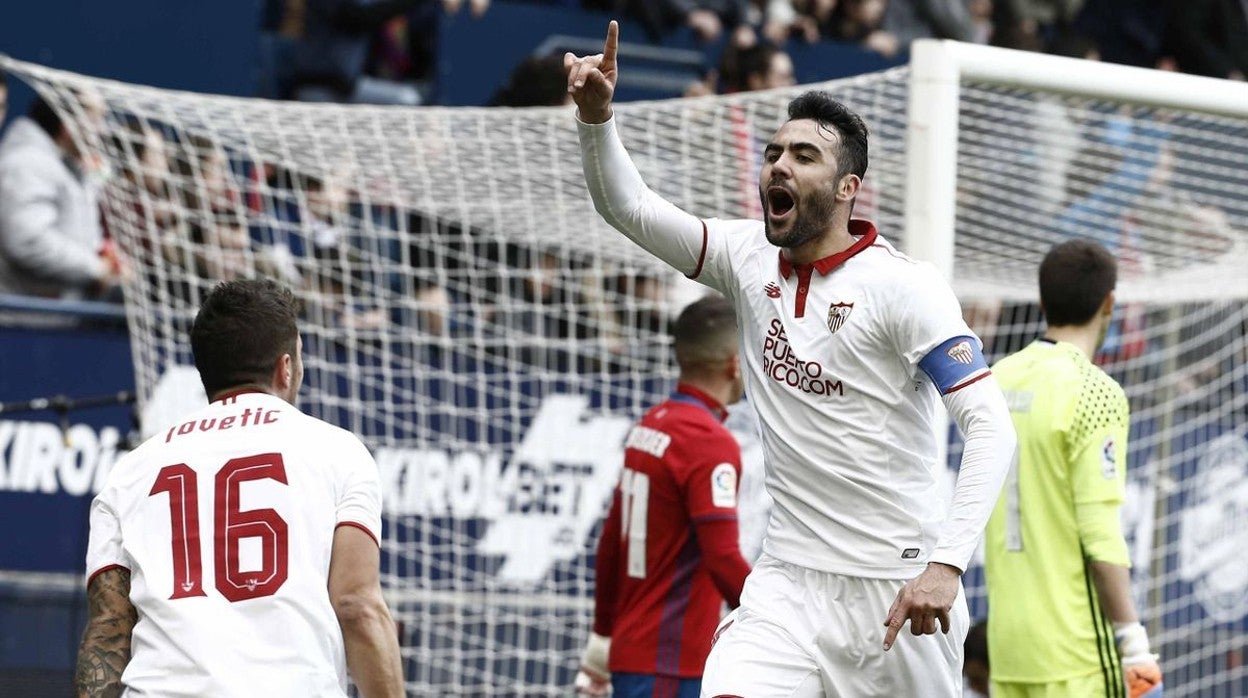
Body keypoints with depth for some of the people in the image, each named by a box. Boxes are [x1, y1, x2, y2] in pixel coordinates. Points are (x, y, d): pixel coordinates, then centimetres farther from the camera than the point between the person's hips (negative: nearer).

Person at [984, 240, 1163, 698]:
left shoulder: (998, 381, 9)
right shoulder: (1095, 394, -12)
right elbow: (1101, 537, -16)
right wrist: (1134, 645, -13)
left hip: (1007, 642, 7)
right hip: (1074, 645, -7)